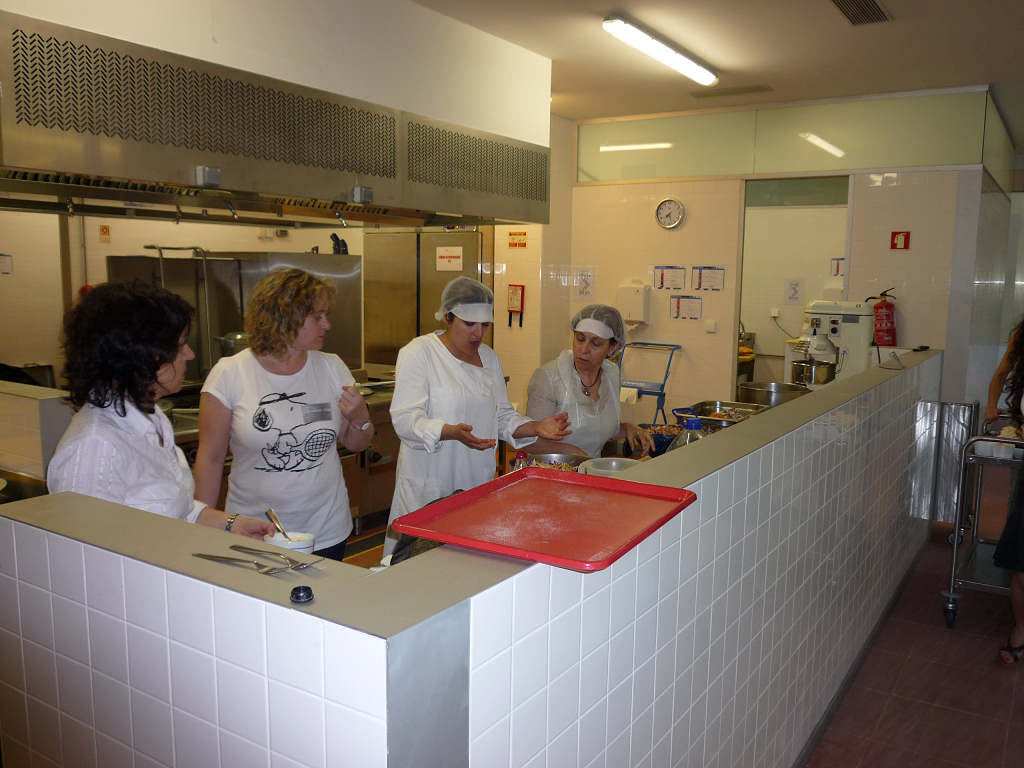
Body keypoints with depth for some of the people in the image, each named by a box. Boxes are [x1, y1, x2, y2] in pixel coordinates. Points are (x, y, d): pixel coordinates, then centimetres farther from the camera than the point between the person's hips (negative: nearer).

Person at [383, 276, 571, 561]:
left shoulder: (488, 357, 14)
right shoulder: (418, 353, -6)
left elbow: (502, 417, 17)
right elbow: (405, 419, -16)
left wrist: (536, 427, -1)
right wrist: (452, 432, -32)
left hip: (479, 484, 6)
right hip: (428, 491, -5)